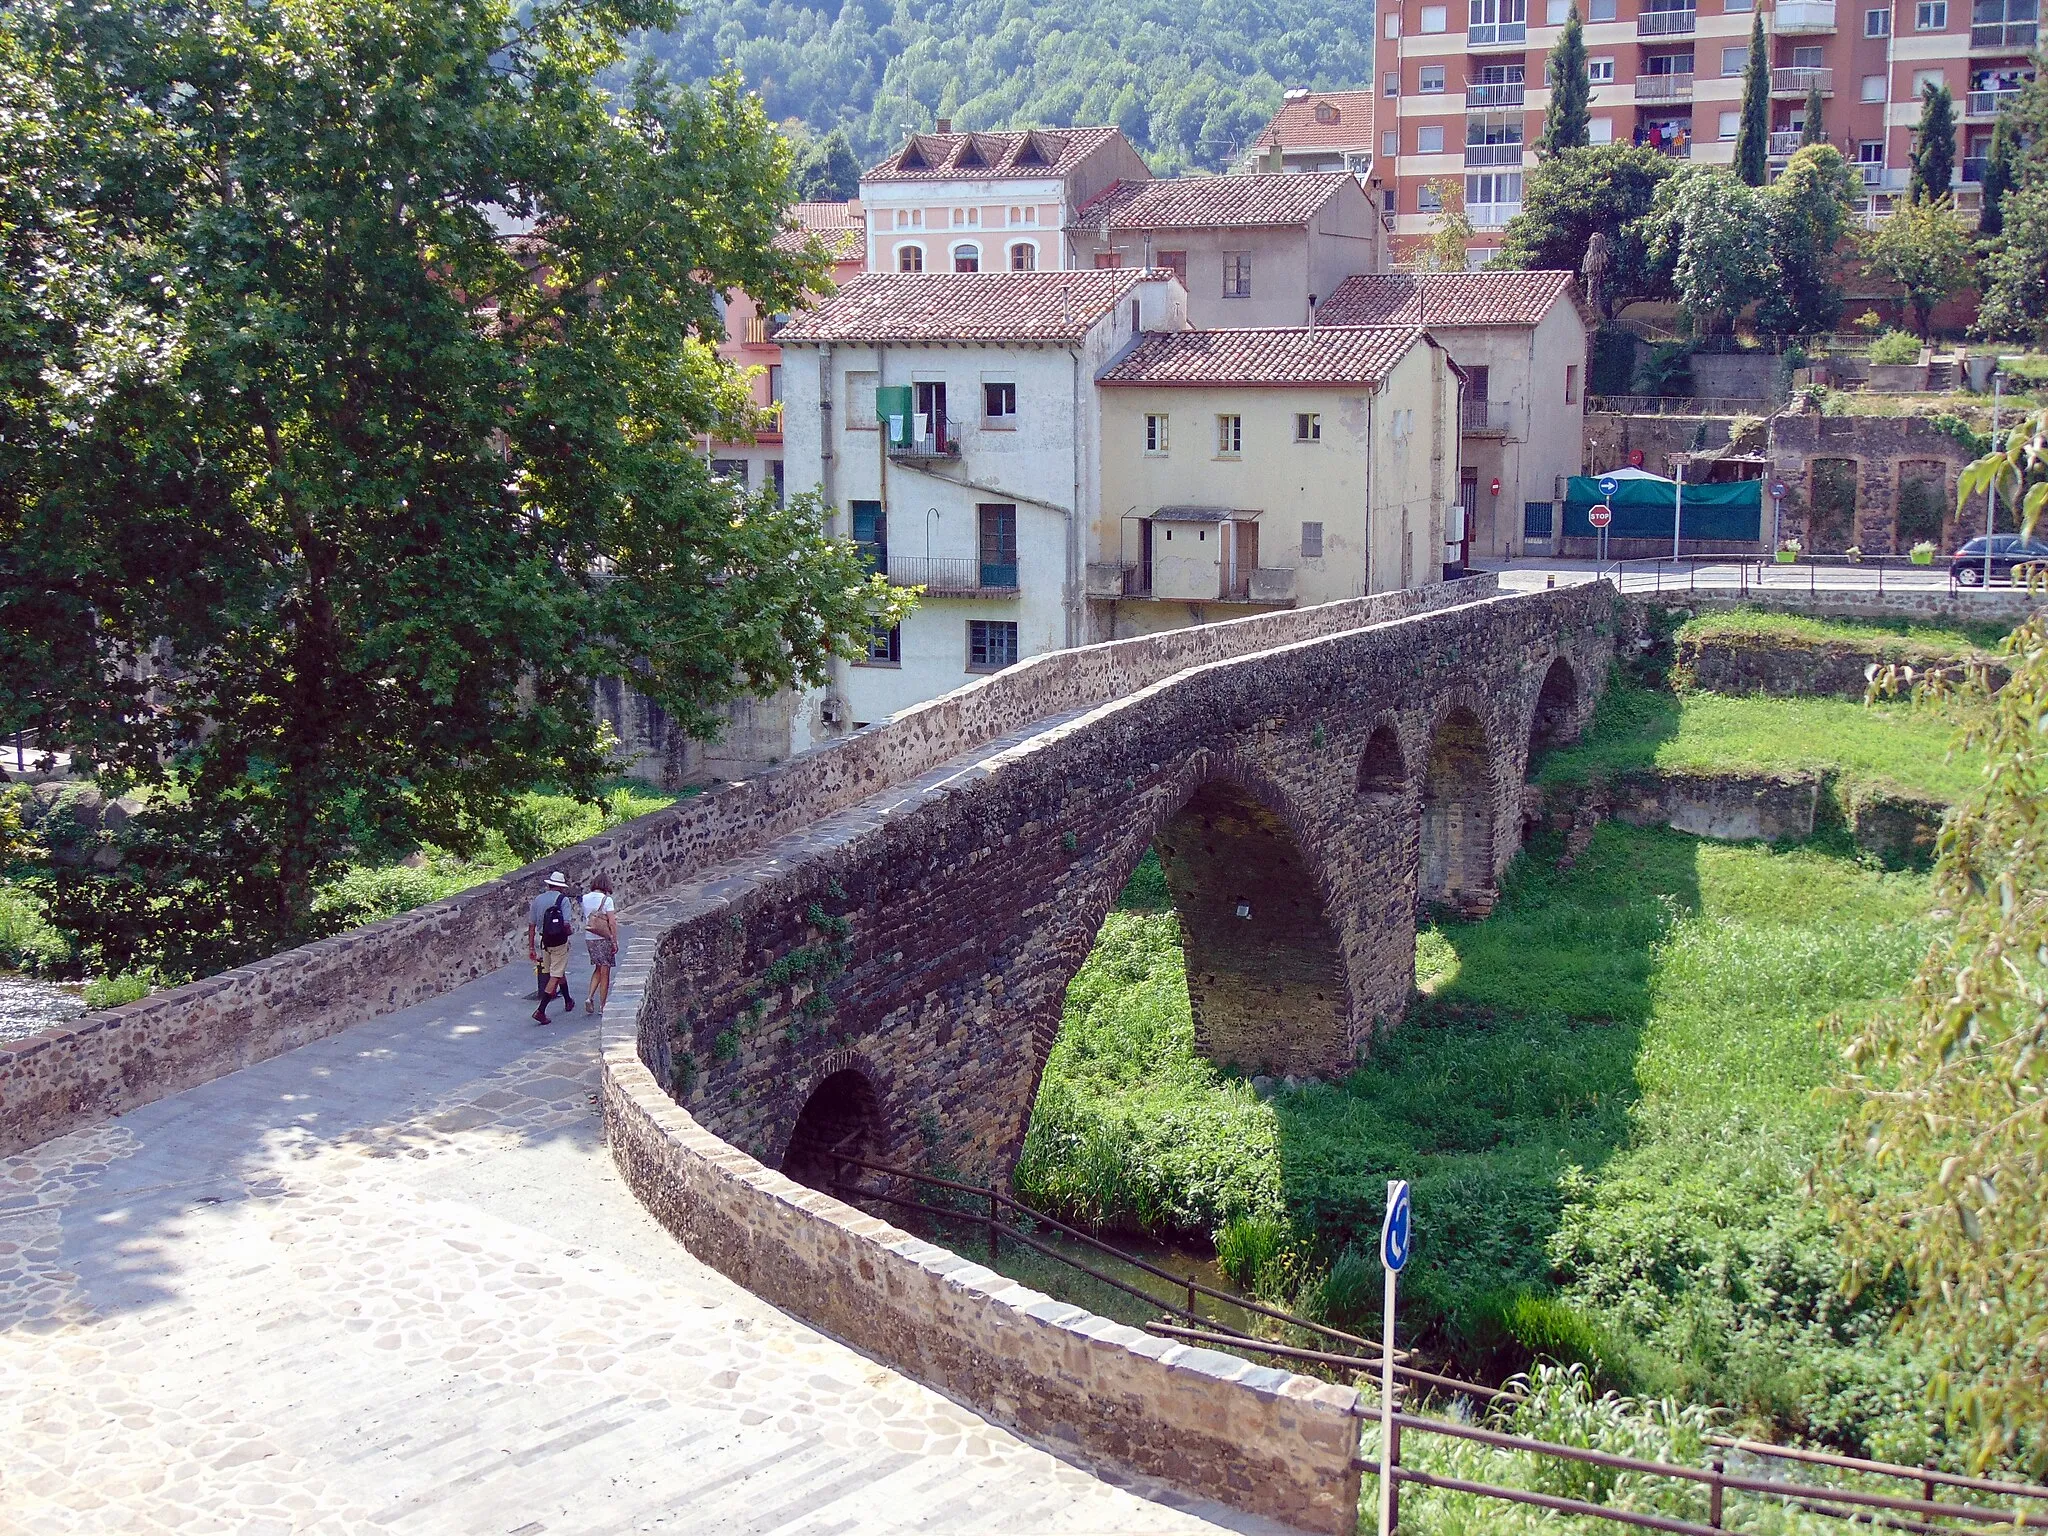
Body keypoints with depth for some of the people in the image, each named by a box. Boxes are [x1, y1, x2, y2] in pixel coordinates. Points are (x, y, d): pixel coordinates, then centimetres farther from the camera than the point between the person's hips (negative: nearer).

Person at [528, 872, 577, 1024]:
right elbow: (567, 925, -18)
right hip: (560, 941, -5)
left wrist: (531, 947, 7)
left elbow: (531, 925, 3)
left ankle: (568, 1001, 42)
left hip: (543, 941, 5)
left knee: (560, 972, 24)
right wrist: (570, 931, 6)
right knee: (555, 975, -1)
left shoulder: (537, 900, 3)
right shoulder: (563, 900, -10)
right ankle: (540, 1011, -10)